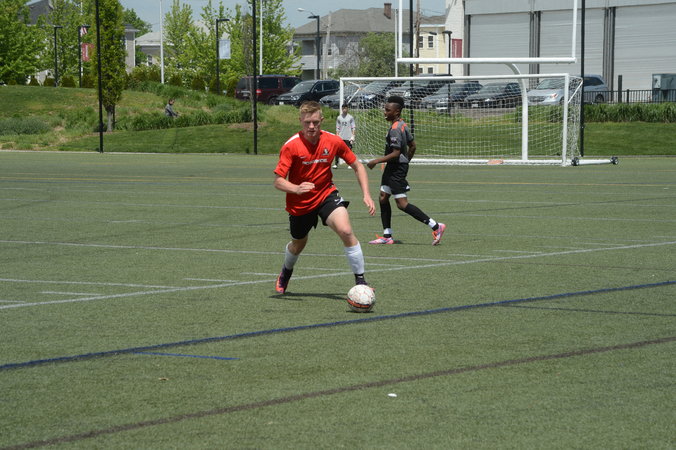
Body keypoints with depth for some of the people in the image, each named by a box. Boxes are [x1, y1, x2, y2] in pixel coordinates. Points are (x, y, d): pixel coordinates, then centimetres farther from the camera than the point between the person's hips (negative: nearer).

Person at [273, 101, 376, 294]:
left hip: (326, 194, 1)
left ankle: (360, 280, -16)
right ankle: (286, 271, 56)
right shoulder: (291, 146, -21)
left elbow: (357, 166, 1)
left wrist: (366, 195, -10)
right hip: (299, 203, -1)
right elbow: (278, 181, -21)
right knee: (298, 245, 20)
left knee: (346, 231, -25)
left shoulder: (333, 141, -13)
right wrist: (297, 188, -42)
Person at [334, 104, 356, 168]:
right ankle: (336, 164, -4)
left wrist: (353, 136, -7)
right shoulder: (339, 117, 9)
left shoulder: (350, 117, 3)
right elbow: (337, 128, 12)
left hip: (348, 137, -2)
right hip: (340, 137, 2)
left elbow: (353, 127, 2)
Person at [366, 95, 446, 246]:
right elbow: (412, 146, 18)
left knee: (402, 203, -10)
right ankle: (387, 236, 15)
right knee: (383, 198, 12)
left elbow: (395, 153, -24)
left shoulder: (395, 129, -20)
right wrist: (406, 162, 27)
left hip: (397, 169, -11)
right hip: (392, 168, 11)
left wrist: (376, 161, -20)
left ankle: (436, 226, -10)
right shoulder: (402, 125, 11)